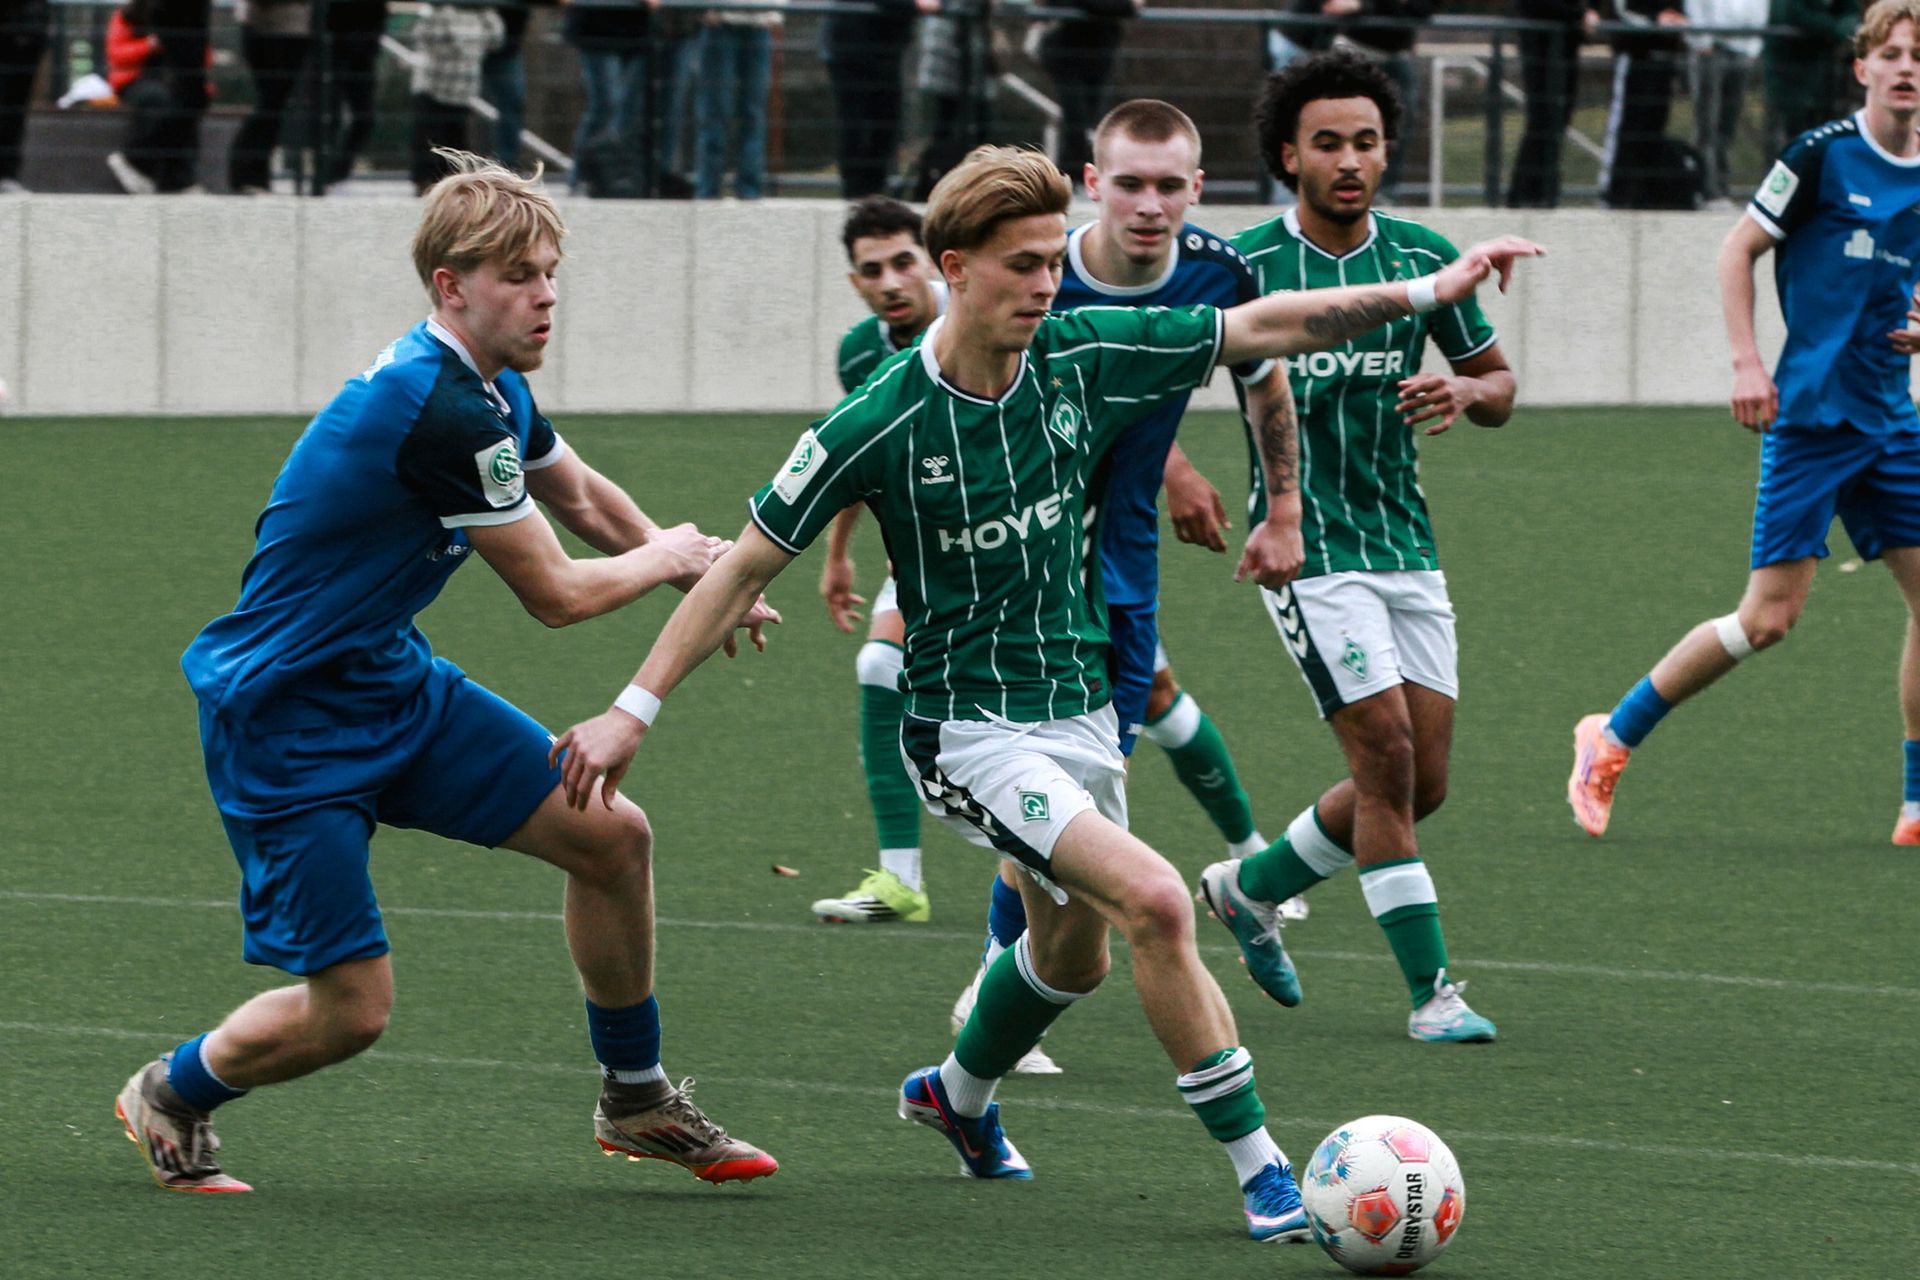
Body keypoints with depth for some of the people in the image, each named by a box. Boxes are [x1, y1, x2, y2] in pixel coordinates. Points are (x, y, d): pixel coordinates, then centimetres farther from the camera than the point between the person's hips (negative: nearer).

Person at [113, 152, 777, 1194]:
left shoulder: (491, 390, 4)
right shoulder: (441, 411, -27)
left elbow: (579, 495, 28)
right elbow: (555, 595, -18)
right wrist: (666, 558, 0)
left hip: (392, 678, 9)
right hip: (284, 723, -9)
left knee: (610, 834, 3)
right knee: (349, 1008, -9)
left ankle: (636, 1099, 22)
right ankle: (168, 1096, 22)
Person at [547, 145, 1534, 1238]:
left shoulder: (1080, 357, -6)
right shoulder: (881, 425, -19)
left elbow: (1265, 329, 3)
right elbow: (749, 566, -11)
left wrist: (1432, 291, -1)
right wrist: (634, 710, -12)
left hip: (1080, 707, 7)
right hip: (971, 728, -7)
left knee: (1074, 953, 23)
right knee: (1155, 901, -23)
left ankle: (961, 1096, 54)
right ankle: (1263, 1174, -17)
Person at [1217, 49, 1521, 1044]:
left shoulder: (1422, 257, 3)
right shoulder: (1244, 267, -8)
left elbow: (1497, 386, 13)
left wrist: (1466, 392, -11)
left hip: (1406, 545, 5)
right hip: (1308, 551, -5)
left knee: (1421, 783, 8)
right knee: (1387, 757, -14)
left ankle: (1250, 888, 31)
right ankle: (1431, 992, -7)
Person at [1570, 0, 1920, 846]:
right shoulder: (1822, 156, -8)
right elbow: (1739, 251, -3)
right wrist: (1748, 364, -11)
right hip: (1808, 417, -6)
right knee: (1769, 618, -9)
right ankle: (1612, 738, 9)